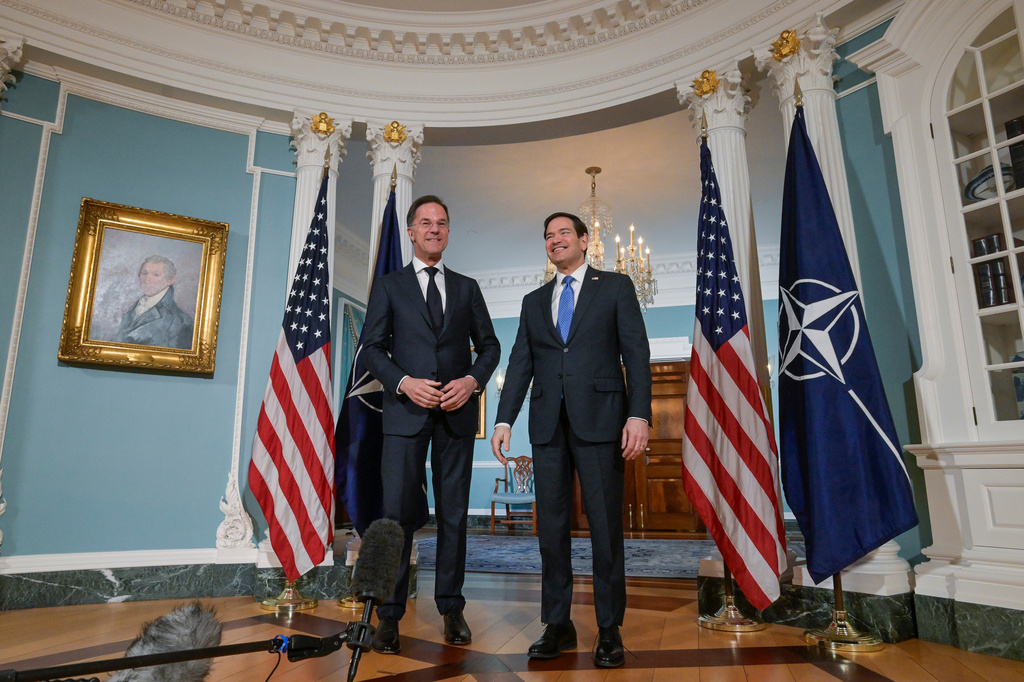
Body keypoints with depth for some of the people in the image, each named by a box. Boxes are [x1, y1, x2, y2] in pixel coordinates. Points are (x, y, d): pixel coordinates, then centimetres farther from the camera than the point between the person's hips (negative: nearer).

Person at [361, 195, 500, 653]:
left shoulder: (467, 287, 15)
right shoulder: (389, 286, 10)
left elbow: (489, 345, 12)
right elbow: (372, 347, 3)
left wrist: (472, 381, -7)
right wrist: (404, 383, -13)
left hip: (457, 411, 2)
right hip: (406, 410, -2)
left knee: (454, 513, 7)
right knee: (398, 512, -3)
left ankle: (451, 609, 19)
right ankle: (389, 616, 9)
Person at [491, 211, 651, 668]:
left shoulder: (616, 287, 8)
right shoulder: (534, 301, 18)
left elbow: (636, 353, 0)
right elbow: (520, 363, 13)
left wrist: (639, 414, -12)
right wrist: (504, 419, 3)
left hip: (599, 419, -3)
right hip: (548, 423, 4)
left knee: (605, 524, 0)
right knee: (551, 524, 6)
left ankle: (609, 629, 14)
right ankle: (557, 625, 18)